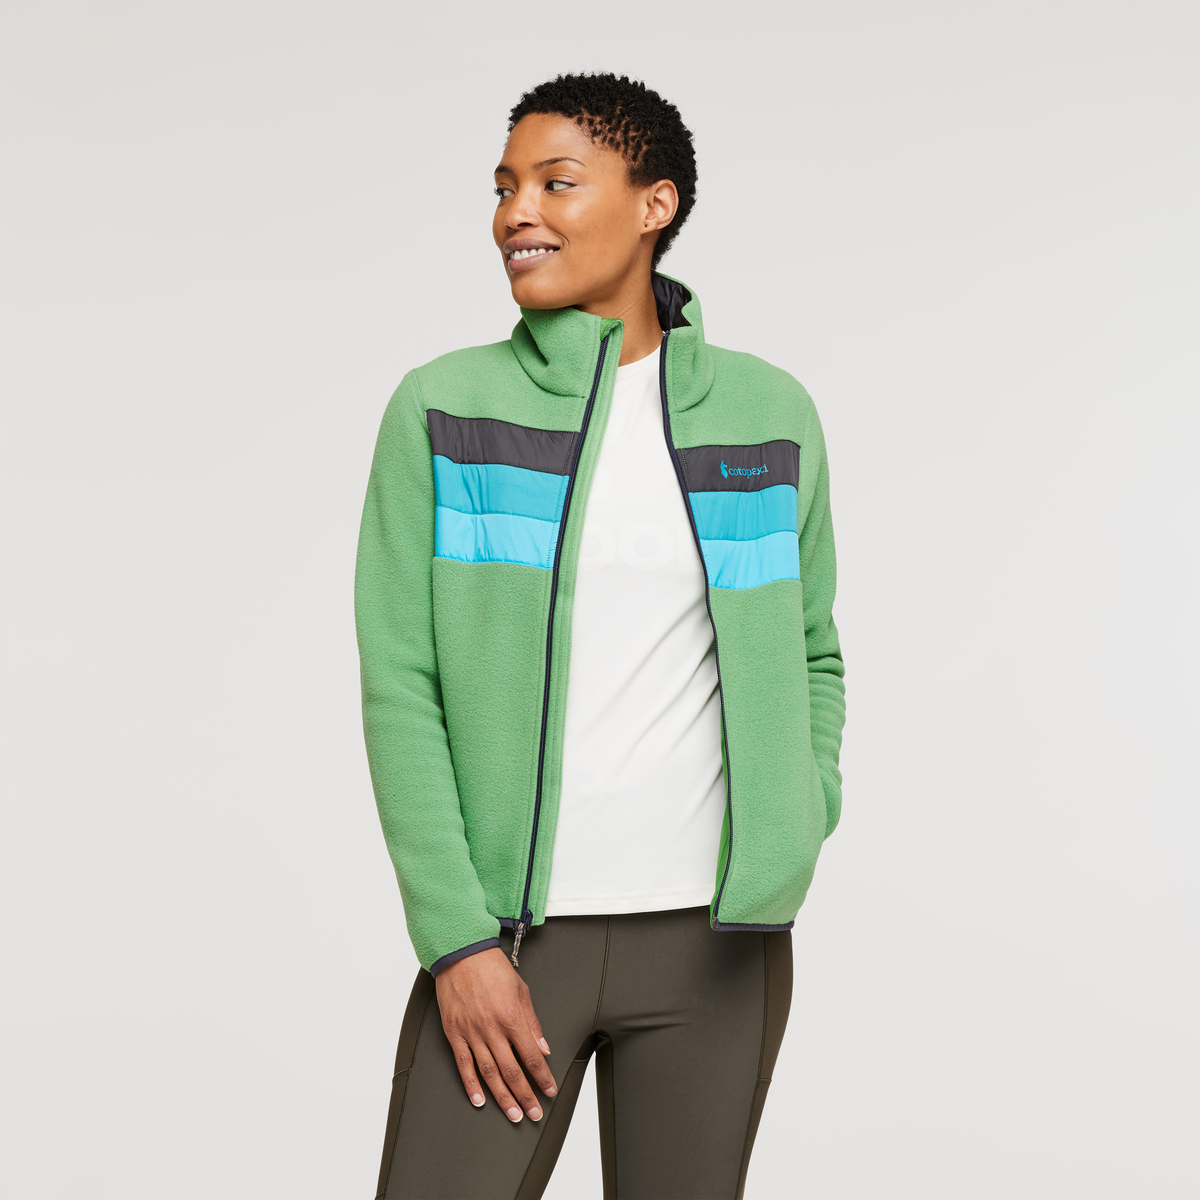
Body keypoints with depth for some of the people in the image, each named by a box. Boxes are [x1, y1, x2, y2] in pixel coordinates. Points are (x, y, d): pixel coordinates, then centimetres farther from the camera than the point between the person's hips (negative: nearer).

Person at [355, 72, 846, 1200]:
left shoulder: (770, 414, 6)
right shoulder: (442, 409, 0)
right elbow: (400, 687, -4)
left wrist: (796, 840, 1)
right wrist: (456, 940, -10)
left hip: (714, 937, 2)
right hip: (508, 932, -1)